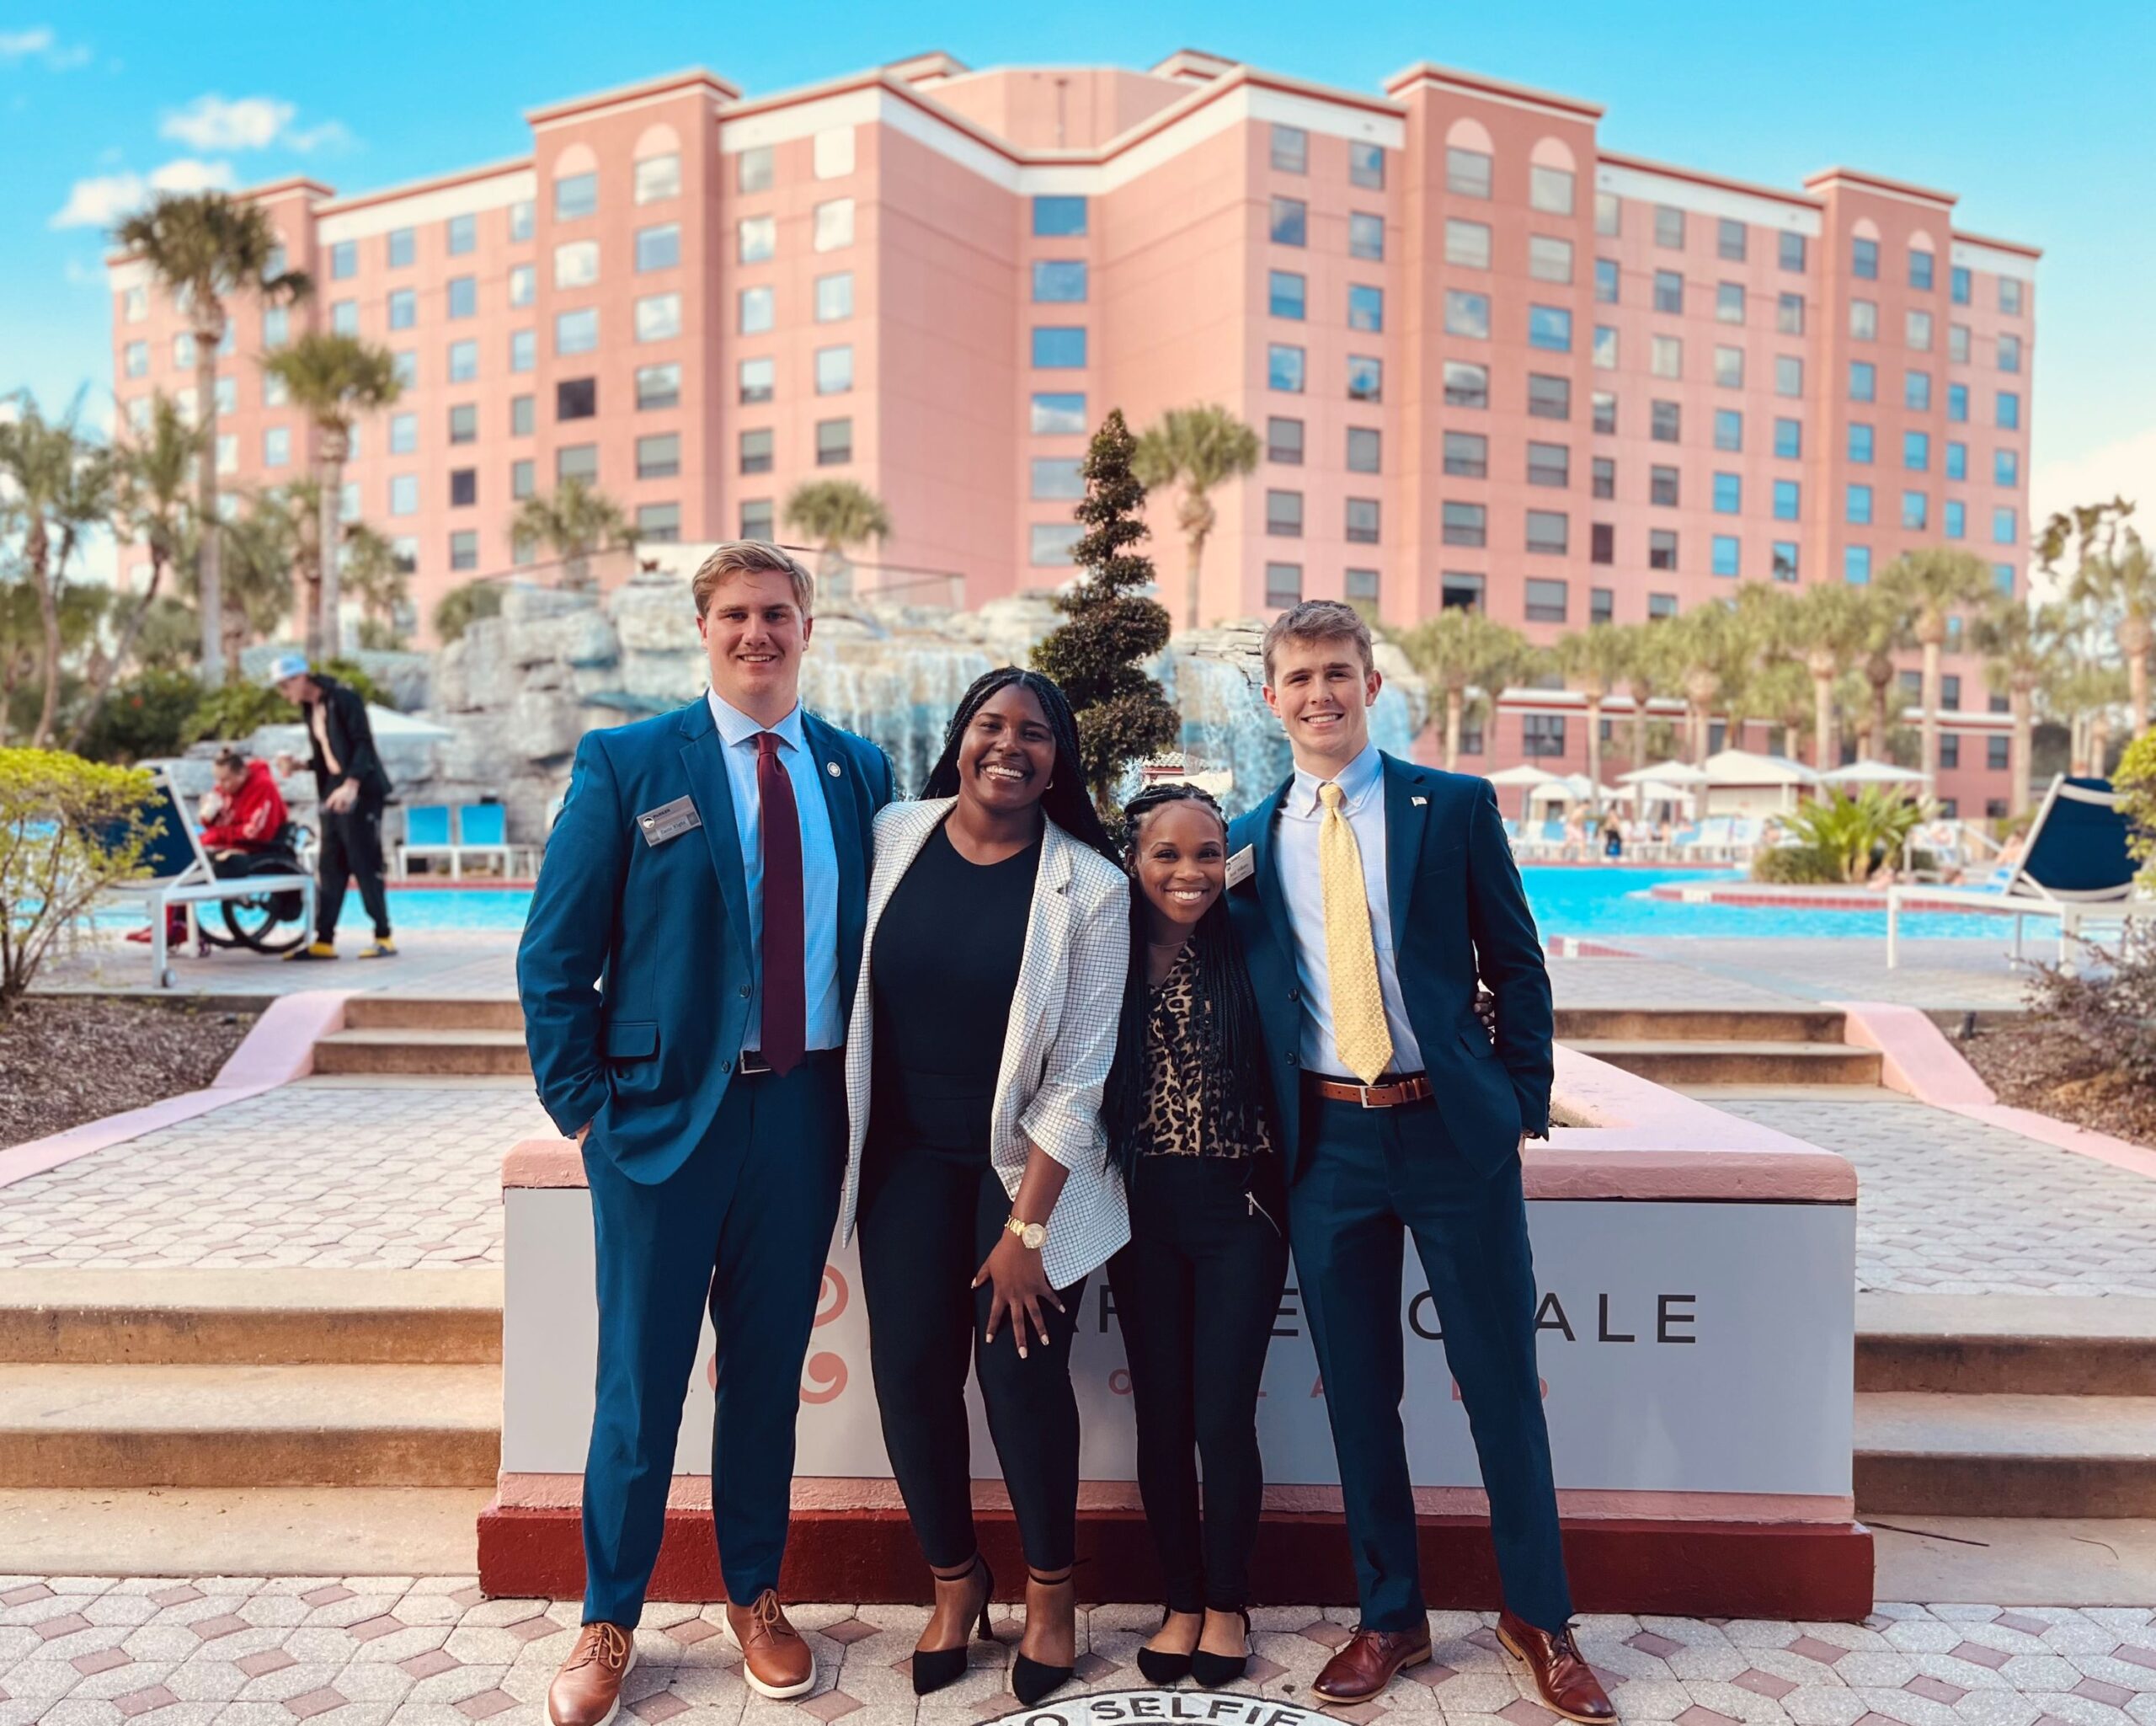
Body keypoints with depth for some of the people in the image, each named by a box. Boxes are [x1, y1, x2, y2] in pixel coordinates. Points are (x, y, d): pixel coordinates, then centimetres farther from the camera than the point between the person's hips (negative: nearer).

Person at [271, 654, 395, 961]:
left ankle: (384, 938, -2)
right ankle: (324, 940, 6)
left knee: (365, 865, -7)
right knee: (331, 868, 5)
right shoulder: (309, 709, 15)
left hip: (361, 790, -8)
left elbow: (364, 744, -18)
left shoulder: (343, 699, -10)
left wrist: (351, 785, -27)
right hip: (333, 791, 8)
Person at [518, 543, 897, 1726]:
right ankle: (608, 1623, 30)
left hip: (805, 1112, 3)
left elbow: (872, 941, 10)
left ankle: (755, 1601, 36)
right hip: (667, 1110, -2)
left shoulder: (858, 771, 5)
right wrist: (587, 1110, -7)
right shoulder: (626, 763, -3)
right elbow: (554, 958, -3)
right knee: (640, 1382, 8)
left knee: (769, 1371, 16)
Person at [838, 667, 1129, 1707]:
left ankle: (1050, 1590, 27)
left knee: (1022, 1376, 0)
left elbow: (1079, 1074, -11)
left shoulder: (1089, 886, -12)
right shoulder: (894, 838, -4)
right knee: (910, 1372, 4)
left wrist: (1026, 1229, -12)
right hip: (906, 1157, 3)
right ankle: (955, 1581, 29)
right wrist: (845, 1140, 6)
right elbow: (855, 991, 5)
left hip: (1027, 1163, -3)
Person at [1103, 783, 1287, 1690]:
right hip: (1143, 1209, 2)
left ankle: (1227, 1604, 23)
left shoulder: (1250, 952, -5)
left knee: (1222, 1418, 0)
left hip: (1237, 1207, -2)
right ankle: (1180, 1599, 29)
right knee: (1161, 1415, 10)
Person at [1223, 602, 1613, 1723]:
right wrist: (1266, 1138, 6)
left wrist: (1524, 1107, 0)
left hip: (1453, 1128, -2)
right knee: (1357, 1393, 11)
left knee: (1501, 1380, 8)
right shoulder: (1249, 840, 6)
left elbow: (1516, 964, 4)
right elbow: (1243, 987, 11)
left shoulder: (1454, 806, 1)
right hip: (1327, 1139, 2)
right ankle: (1389, 1618, 29)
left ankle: (1538, 1616, 28)